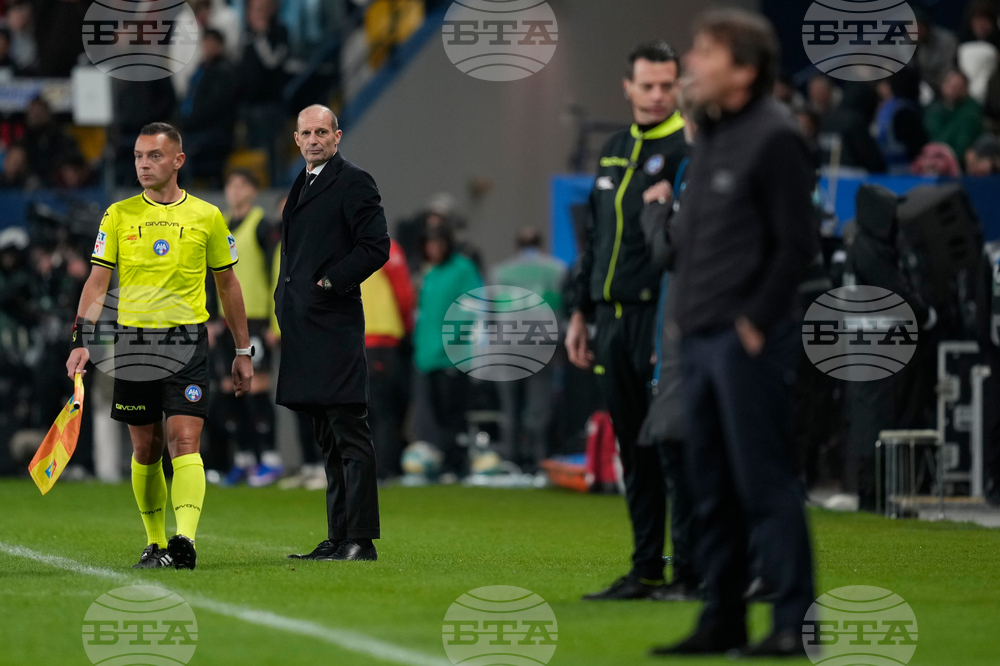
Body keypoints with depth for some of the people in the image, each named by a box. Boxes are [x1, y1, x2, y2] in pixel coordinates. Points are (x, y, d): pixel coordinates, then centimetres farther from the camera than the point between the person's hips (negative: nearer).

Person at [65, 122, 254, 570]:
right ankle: (155, 543, 19)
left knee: (185, 441, -15)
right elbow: (97, 282, 4)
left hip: (187, 340, -2)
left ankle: (185, 541, -25)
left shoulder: (206, 217, 4)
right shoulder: (119, 215, 5)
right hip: (133, 341, 2)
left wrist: (243, 351, 12)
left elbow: (227, 284, 12)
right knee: (145, 449, 6)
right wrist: (82, 340, -9)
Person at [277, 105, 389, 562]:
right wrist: (285, 299, 14)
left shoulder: (353, 182, -6)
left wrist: (330, 282, -15)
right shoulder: (303, 186, 21)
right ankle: (338, 539, 13)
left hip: (335, 325, -9)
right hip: (305, 330, 9)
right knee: (330, 440, 10)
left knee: (349, 435, -9)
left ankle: (361, 540, -10)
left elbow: (376, 246, -13)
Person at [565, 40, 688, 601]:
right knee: (634, 451, 8)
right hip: (614, 319, 7)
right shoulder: (615, 149, 17)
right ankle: (648, 570, 13)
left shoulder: (687, 149, -6)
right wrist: (581, 312, 19)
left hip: (661, 317, -7)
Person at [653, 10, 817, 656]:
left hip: (749, 341, -9)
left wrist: (756, 322, -15)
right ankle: (723, 620, 18)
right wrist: (690, 311, 13)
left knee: (764, 482, -7)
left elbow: (798, 243, -15)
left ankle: (794, 621, -3)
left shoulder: (775, 137, -11)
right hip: (700, 337, 9)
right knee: (712, 487, 11)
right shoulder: (710, 134, 15)